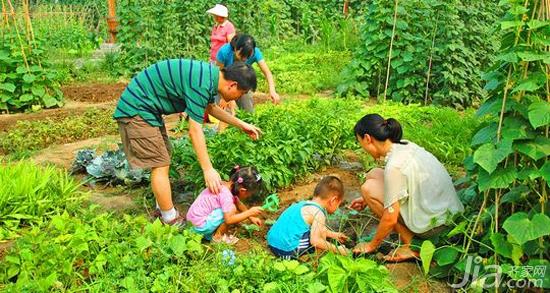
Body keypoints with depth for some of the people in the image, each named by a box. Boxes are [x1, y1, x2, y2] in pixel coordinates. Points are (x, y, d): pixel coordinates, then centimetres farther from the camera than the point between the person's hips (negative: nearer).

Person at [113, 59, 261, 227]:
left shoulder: (211, 74, 2)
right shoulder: (201, 84, -27)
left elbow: (210, 107, 20)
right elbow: (195, 131, -24)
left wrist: (241, 124, 19)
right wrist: (208, 169, -20)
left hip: (145, 106, 10)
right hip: (136, 109, -10)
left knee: (162, 161, 15)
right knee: (160, 165, -6)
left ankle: (164, 211, 27)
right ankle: (172, 222, 4)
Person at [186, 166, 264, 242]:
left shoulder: (228, 185, 2)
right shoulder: (226, 194, -25)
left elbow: (239, 204, 18)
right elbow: (228, 220, -28)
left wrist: (251, 217, 17)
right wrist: (250, 212, -22)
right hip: (200, 226, -10)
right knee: (232, 209, -17)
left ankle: (209, 234, 13)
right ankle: (217, 236, -3)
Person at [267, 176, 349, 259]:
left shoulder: (305, 204, 16)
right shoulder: (318, 213, -12)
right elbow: (315, 241, -19)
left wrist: (333, 235, 39)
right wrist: (337, 249, -8)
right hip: (286, 249, -9)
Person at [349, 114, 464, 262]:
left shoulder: (394, 165, -24)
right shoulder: (406, 146, 2)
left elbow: (390, 218, -20)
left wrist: (371, 245, -3)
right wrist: (368, 199, 22)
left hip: (433, 224, -9)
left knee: (368, 188, -11)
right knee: (374, 174, 7)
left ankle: (411, 246, -3)